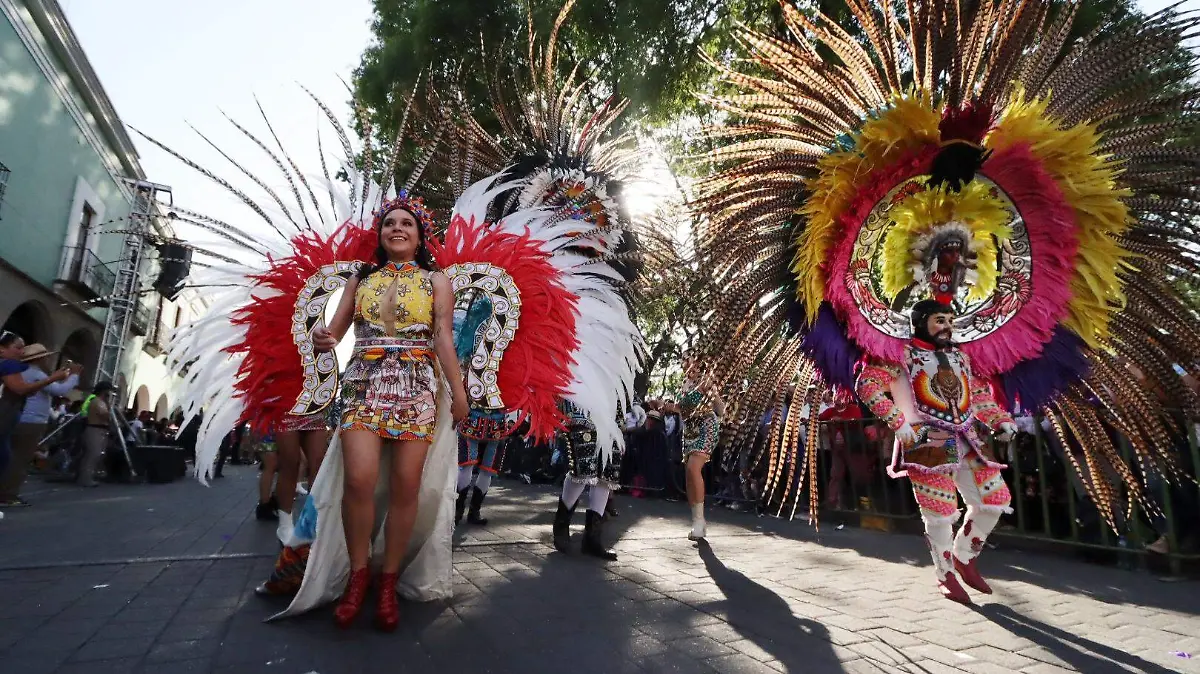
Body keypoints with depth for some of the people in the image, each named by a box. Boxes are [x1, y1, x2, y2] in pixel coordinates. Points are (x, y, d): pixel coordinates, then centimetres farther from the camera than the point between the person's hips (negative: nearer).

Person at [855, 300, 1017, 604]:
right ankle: (947, 576, 19)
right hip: (928, 442, -7)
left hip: (966, 441, 7)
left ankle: (965, 558, 30)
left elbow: (979, 394, 28)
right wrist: (898, 423, -20)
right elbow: (867, 384, -14)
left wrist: (1002, 421, 13)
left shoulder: (959, 356, 19)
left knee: (995, 500, 8)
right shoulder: (903, 355, -3)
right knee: (941, 513, -5)